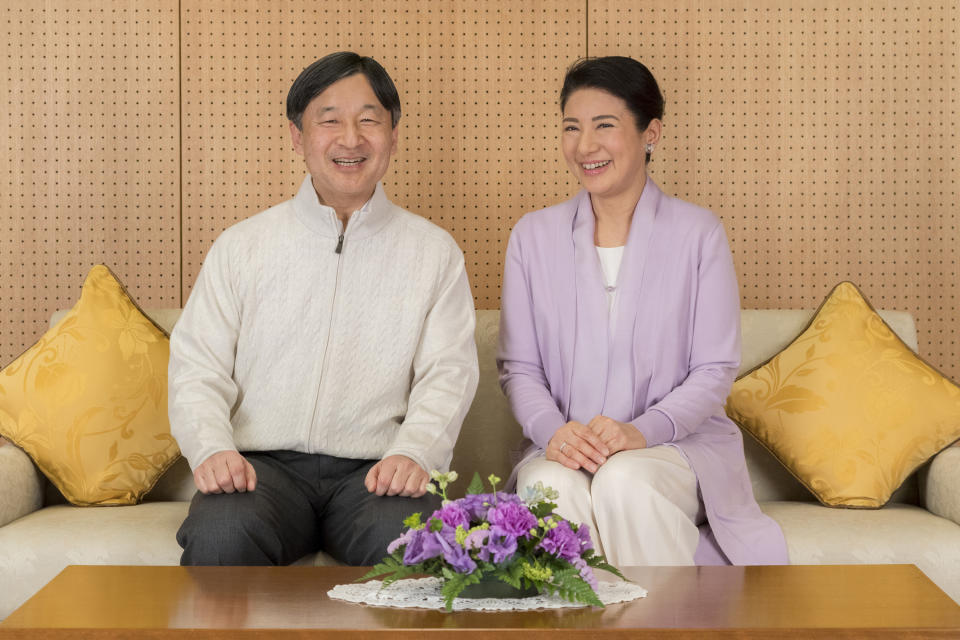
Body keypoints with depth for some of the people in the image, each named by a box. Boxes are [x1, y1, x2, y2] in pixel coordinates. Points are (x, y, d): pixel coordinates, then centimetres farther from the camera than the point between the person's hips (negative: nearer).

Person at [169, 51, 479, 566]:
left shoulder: (433, 250, 14)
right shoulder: (241, 246, 15)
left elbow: (448, 373, 5)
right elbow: (197, 366, 8)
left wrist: (413, 451, -16)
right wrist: (212, 447, -13)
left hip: (374, 471, 0)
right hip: (263, 464, 1)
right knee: (220, 535, -33)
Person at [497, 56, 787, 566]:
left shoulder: (698, 233, 3)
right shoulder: (533, 235, 10)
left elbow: (715, 371, -1)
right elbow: (518, 367, 8)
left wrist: (643, 430, -18)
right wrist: (552, 430, -14)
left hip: (678, 443, -1)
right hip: (564, 449, 1)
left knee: (626, 481, -35)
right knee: (553, 485, -33)